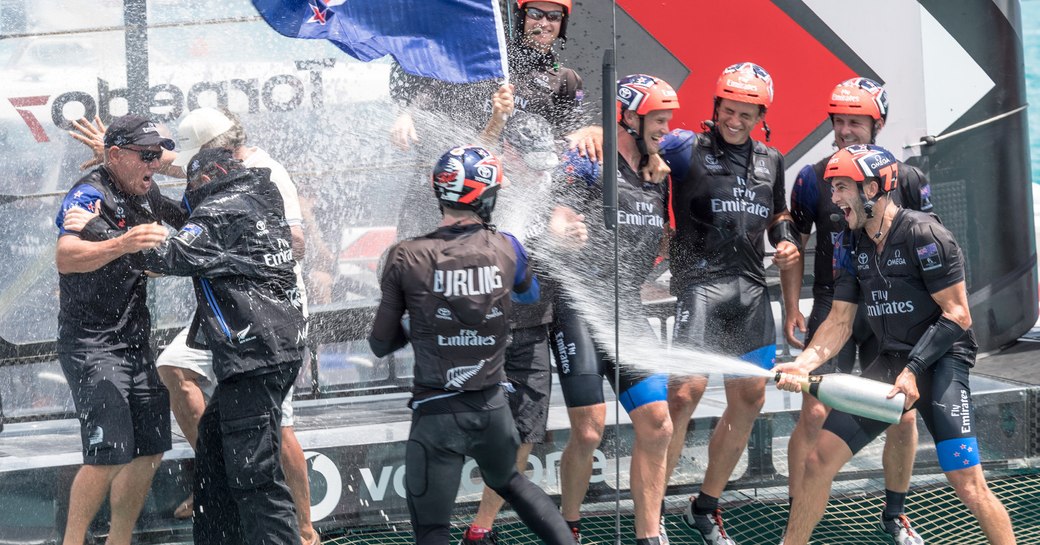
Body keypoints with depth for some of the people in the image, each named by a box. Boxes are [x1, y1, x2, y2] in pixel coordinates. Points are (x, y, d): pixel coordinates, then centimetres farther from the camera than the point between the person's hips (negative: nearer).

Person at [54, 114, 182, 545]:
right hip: (91, 344, -8)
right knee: (109, 454, -17)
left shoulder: (146, 194, 9)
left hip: (135, 343, 8)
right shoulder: (89, 194, -17)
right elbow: (65, 257, -35)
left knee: (150, 451, 8)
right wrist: (122, 244, -52)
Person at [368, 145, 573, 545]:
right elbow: (530, 296, 20)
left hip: (436, 414, -3)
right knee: (509, 482, 32)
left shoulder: (407, 258, -11)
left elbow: (381, 345, -3)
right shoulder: (506, 249, -4)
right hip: (492, 407, 3)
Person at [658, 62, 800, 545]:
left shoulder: (770, 162, 16)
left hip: (750, 288, 7)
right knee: (686, 393, -18)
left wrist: (787, 239, 9)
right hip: (699, 283, -7)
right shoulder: (689, 149, -2)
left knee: (749, 399, 9)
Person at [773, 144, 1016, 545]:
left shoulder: (923, 234, -15)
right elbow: (839, 322, 8)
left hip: (941, 359, -7)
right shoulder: (851, 245, 7)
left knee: (968, 485, -17)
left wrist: (914, 370, -21)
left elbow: (958, 315, -15)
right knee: (819, 459, 2)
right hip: (891, 361, 7)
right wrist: (803, 363, -9)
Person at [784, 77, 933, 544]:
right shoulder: (814, 178, -2)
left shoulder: (908, 180, 0)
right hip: (833, 308, -1)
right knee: (816, 414, -9)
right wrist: (791, 308, 0)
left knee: (903, 417, 3)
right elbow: (796, 244, 6)